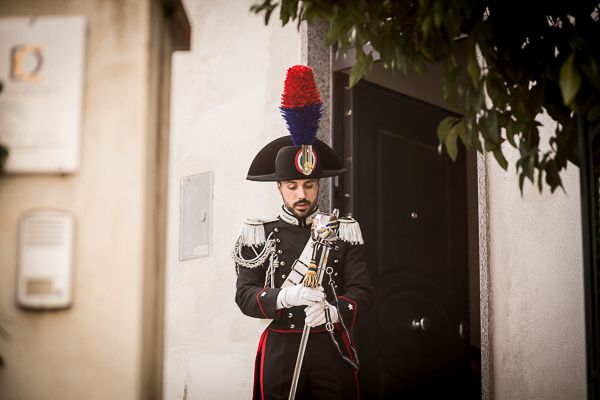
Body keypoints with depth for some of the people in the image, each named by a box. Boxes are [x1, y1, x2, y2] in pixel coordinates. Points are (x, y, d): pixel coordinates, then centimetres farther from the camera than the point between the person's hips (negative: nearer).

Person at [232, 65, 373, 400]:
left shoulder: (344, 232, 6)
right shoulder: (261, 235, 4)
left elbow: (362, 291, 0)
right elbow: (244, 294, -2)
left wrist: (332, 312, -22)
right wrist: (284, 297, -23)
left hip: (332, 347, 1)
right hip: (280, 349, 0)